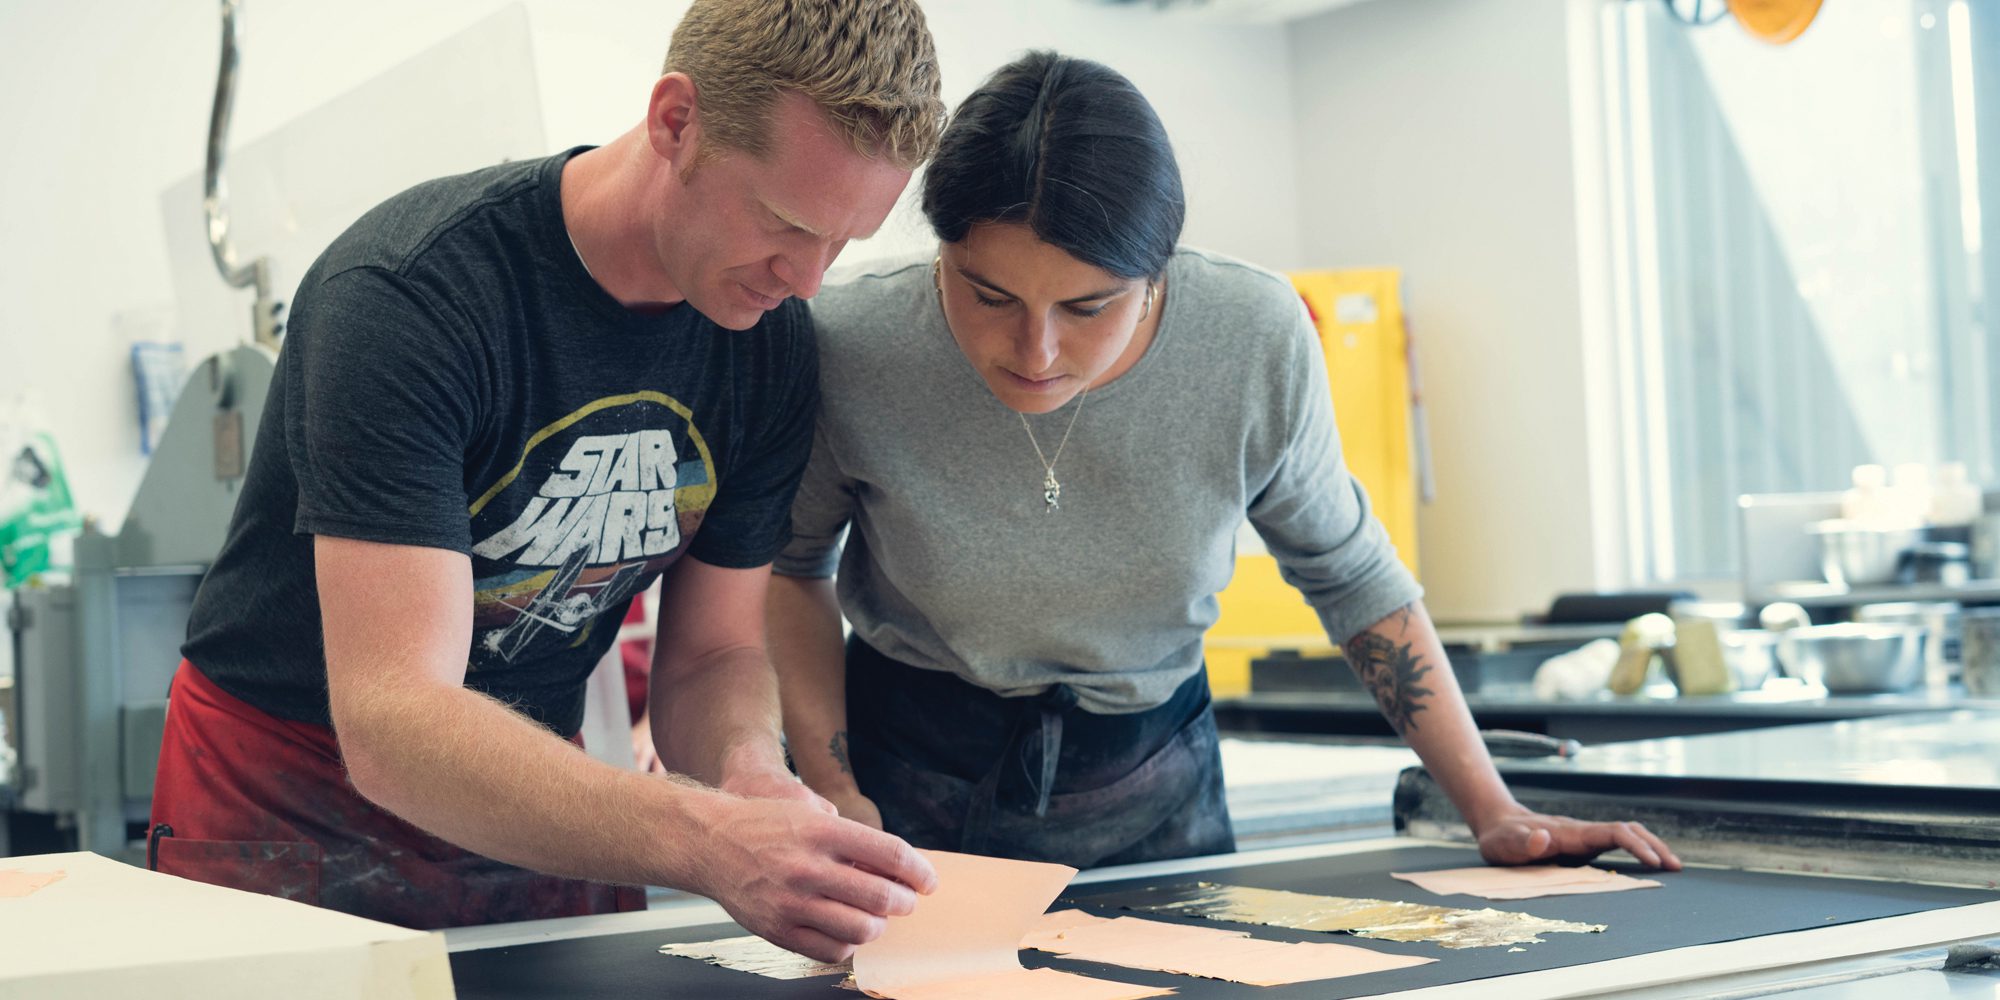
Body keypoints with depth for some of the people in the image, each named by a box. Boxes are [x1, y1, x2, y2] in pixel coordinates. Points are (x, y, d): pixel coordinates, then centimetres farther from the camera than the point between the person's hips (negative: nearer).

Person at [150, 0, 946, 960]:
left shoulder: (773, 342, -9)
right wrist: (709, 842, -49)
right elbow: (391, 721, -36)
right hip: (293, 802, -4)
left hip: (538, 806, 5)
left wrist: (747, 770, -26)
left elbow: (715, 651, -2)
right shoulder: (413, 293, -29)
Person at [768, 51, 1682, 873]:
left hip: (1152, 781, 1)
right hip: (911, 758, -1)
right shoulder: (846, 349, -24)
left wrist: (1492, 810, -5)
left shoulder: (1258, 344, -22)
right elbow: (792, 565, -4)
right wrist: (831, 795, -17)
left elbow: (1350, 575, -4)